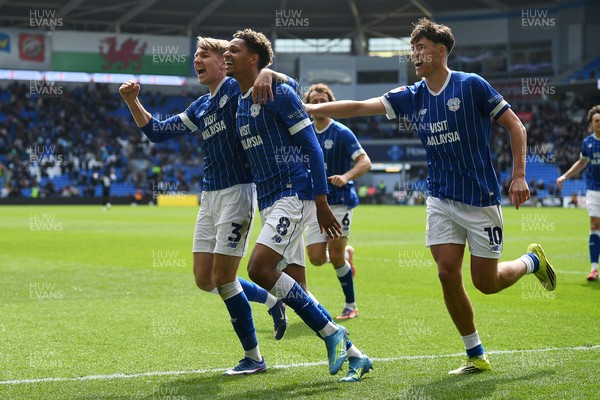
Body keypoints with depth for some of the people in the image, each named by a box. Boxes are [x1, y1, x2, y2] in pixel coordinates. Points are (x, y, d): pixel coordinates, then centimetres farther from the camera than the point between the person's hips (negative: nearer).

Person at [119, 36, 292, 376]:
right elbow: (157, 131, 20)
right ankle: (271, 300, 28)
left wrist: (266, 75, -37)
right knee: (205, 280, 7)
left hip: (237, 192, -8)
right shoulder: (199, 108, 17)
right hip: (210, 195, 8)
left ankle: (254, 358, 7)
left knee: (223, 278, -7)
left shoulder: (237, 88, -5)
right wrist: (133, 101, 8)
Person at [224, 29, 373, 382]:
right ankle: (352, 353, 11)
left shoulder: (278, 92, -8)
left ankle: (333, 332, -11)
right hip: (269, 202, 8)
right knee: (296, 289, 2)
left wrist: (321, 202, -15)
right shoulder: (240, 104, 16)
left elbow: (311, 146, -11)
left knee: (259, 267, -21)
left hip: (294, 194, -8)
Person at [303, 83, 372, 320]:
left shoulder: (342, 133, -7)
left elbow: (365, 162, -15)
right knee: (317, 258, -5)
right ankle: (346, 253, 29)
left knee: (335, 257, -8)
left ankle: (351, 306, 8)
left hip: (339, 201, -5)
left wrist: (346, 177, -31)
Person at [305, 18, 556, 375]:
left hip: (481, 199, -4)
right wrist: (311, 108, -9)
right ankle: (476, 356, 7)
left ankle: (533, 260, 32)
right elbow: (359, 107, 1)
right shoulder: (412, 97, 5)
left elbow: (515, 125, -5)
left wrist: (519, 176, -11)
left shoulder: (471, 85, -9)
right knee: (448, 274, -6)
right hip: (441, 200, 5)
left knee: (486, 282, 0)